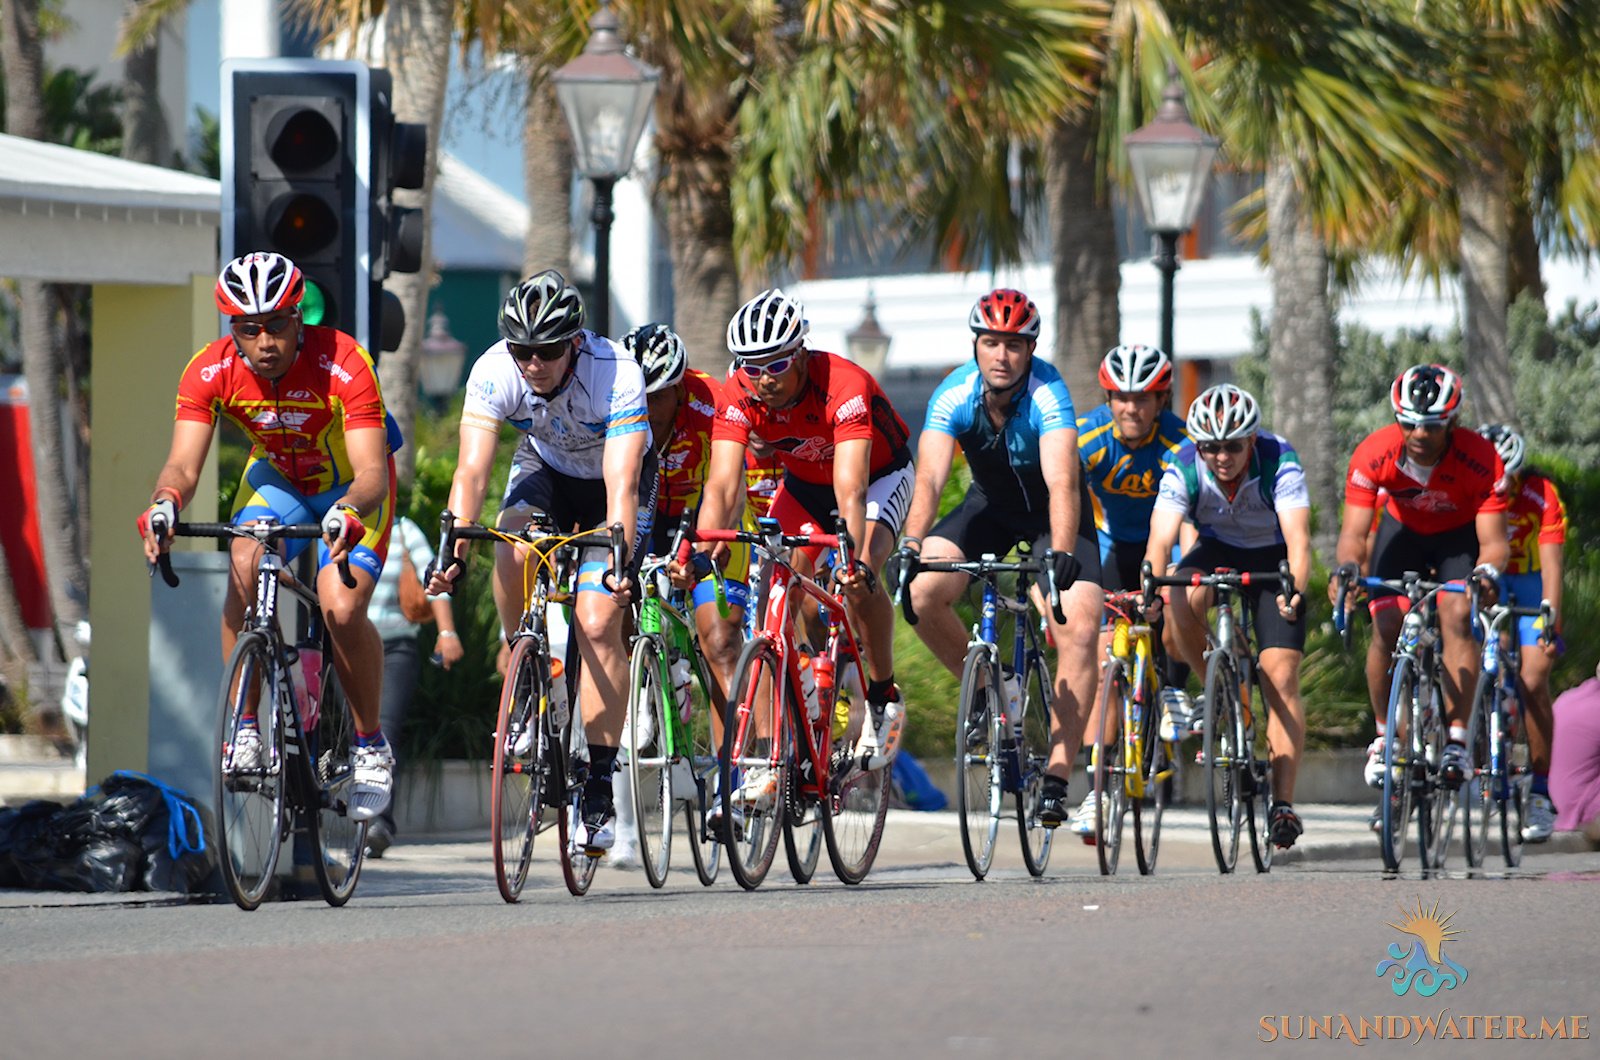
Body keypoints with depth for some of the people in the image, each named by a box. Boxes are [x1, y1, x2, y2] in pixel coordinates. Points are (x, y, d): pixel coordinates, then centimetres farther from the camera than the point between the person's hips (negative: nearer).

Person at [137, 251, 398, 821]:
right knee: (245, 566, -28)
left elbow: (372, 471, -38)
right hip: (276, 478, 3)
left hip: (352, 489, -3)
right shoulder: (211, 370, -23)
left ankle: (370, 744, -1)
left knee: (342, 609, -24)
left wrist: (350, 512, -60)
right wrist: (164, 503, -52)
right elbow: (184, 463, -28)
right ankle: (245, 726, -17)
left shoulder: (341, 364, -33)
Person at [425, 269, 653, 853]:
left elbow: (623, 485, -42)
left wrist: (618, 559, -58)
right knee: (514, 553, -30)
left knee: (597, 624, -16)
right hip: (545, 468, 3)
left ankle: (599, 791, -8)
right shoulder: (494, 372, -29)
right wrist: (453, 551, -49)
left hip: (612, 477, -3)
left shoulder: (616, 374, -36)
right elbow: (472, 470, -35)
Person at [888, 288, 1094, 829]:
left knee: (1079, 628, -21)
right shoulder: (953, 396, -23)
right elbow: (929, 478, -33)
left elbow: (1062, 483, -42)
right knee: (922, 592, -22)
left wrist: (1062, 554, -58)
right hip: (989, 505, 3)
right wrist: (910, 546, -50)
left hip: (1049, 512, -3)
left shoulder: (1048, 394, -30)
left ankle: (1056, 780, -17)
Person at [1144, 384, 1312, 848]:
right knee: (1177, 607, -32)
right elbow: (1161, 539, -34)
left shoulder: (1279, 462, -29)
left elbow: (1298, 537, -39)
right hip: (1218, 553, 2)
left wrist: (1295, 589, -58)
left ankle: (1283, 803, -10)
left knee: (1281, 679, -14)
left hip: (1274, 559, -2)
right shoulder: (1183, 470, -25)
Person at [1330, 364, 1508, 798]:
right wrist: (1346, 568, -51)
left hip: (1460, 535, -1)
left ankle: (1457, 738, -18)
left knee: (1457, 618, -24)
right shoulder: (1374, 454, -31)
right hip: (1403, 529, 1)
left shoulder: (1481, 461, -34)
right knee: (1385, 627, -15)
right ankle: (1383, 736, 4)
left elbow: (1494, 540, -34)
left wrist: (1487, 572, -56)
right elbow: (1353, 532, -29)